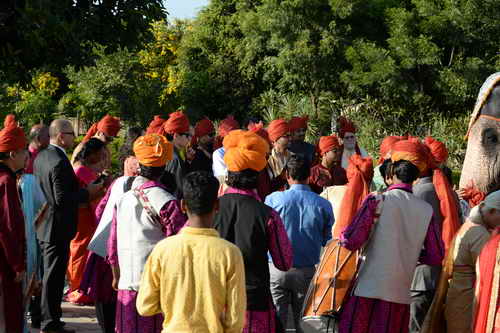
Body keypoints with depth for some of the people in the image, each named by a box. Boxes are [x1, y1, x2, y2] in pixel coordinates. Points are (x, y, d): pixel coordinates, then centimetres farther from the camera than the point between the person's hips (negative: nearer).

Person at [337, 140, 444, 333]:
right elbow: (436, 257, 6)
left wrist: (343, 236, 10)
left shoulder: (377, 202, -7)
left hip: (368, 291, -3)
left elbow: (351, 241, -12)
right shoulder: (426, 210, 3)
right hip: (401, 294, 3)